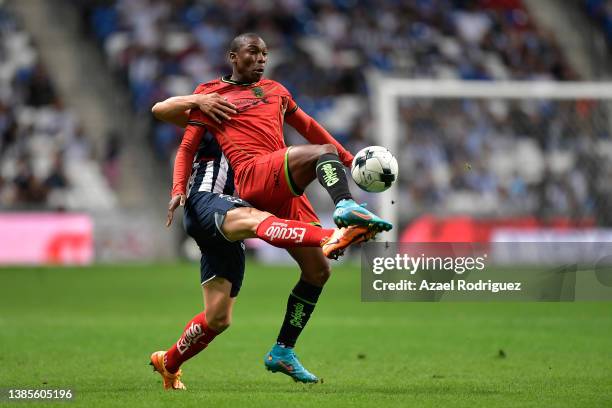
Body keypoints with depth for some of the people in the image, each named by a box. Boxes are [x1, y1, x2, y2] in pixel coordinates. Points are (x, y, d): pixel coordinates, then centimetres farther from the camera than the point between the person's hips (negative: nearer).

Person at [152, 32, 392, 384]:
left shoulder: (275, 90, 29)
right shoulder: (212, 95, 13)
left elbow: (309, 127, 36)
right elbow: (187, 147, 9)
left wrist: (349, 158, 33)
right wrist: (179, 188, -6)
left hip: (284, 190, 7)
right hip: (254, 176, -7)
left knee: (318, 270, 4)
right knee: (323, 152, -31)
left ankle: (283, 352, 12)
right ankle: (346, 207, -62)